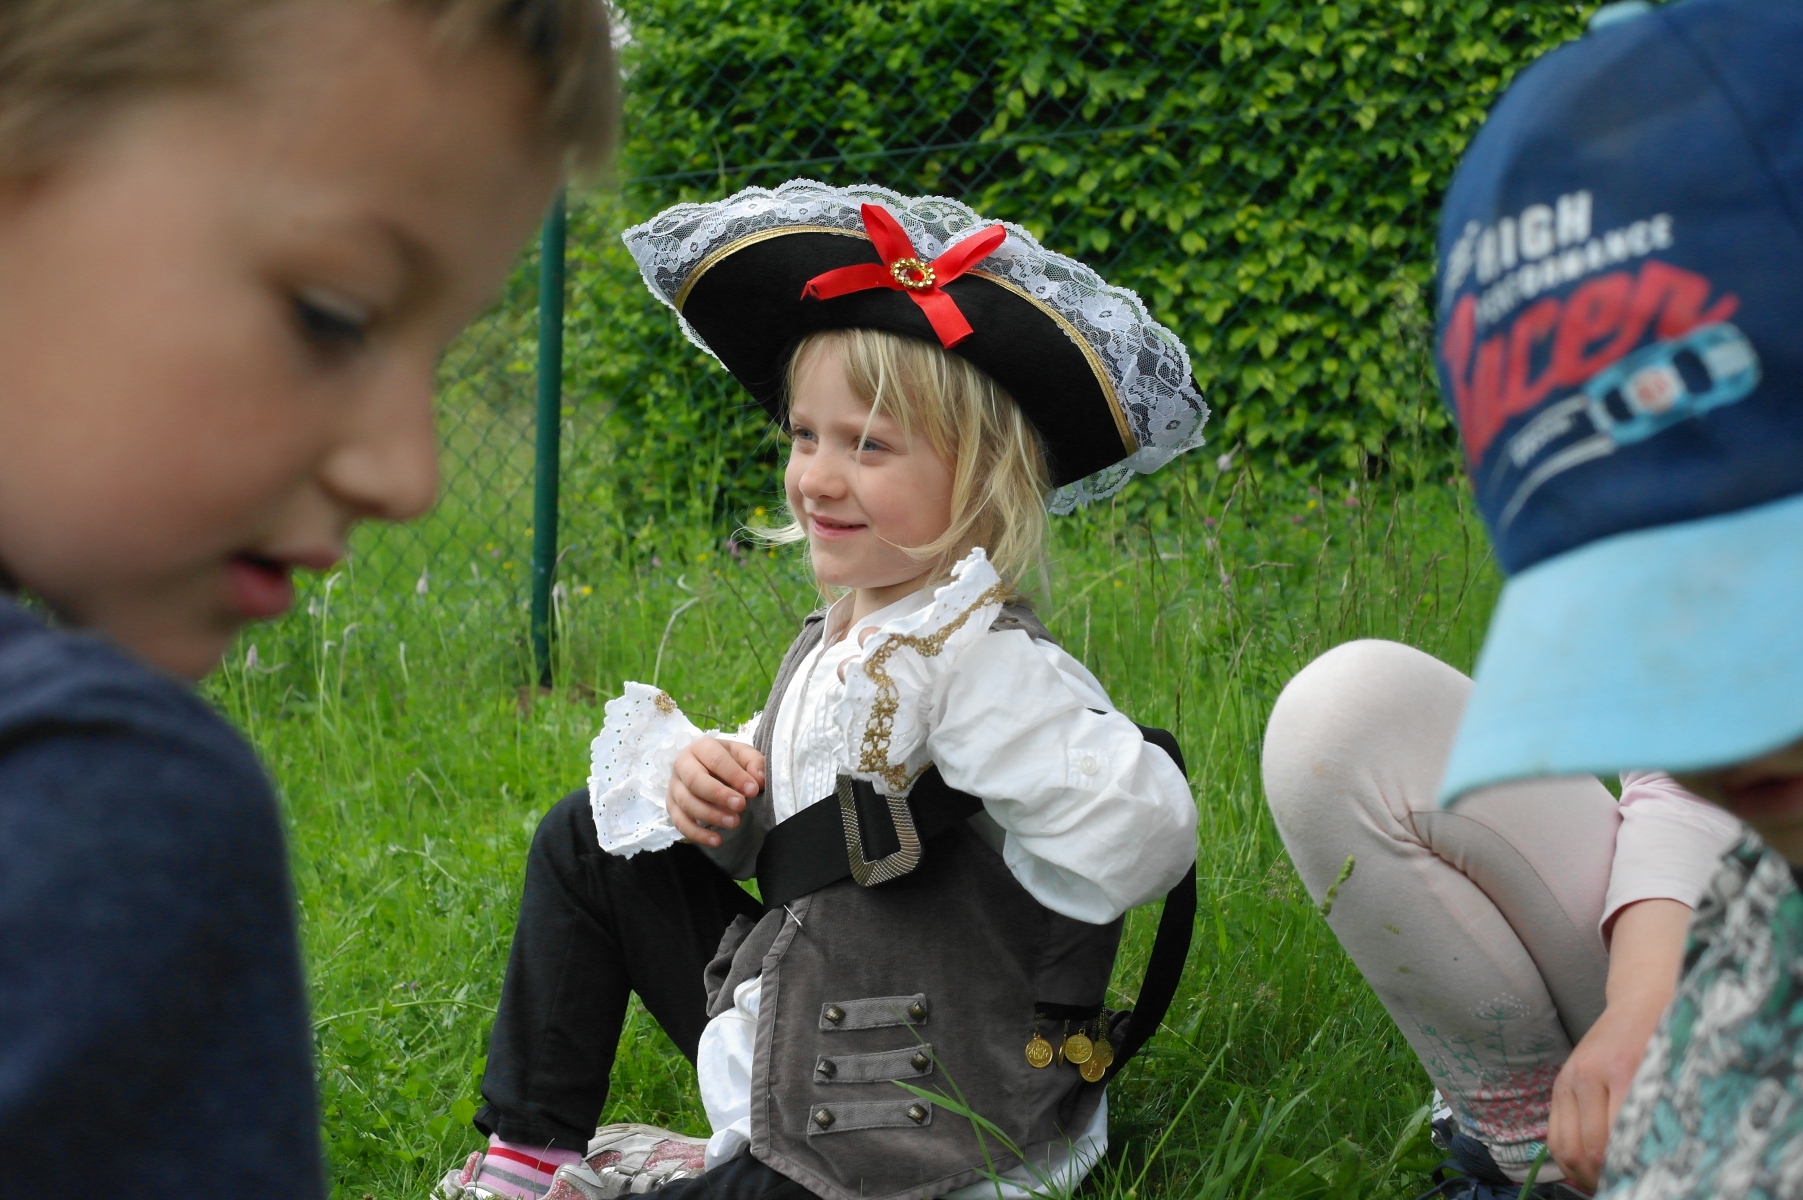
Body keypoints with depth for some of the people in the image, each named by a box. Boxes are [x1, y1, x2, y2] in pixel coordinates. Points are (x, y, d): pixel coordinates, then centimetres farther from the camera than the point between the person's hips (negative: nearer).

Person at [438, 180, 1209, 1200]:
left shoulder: (985, 662, -23)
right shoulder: (832, 642, 3)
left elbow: (1141, 839, -38)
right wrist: (714, 783, -3)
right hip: (780, 1047, 9)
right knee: (587, 839, 14)